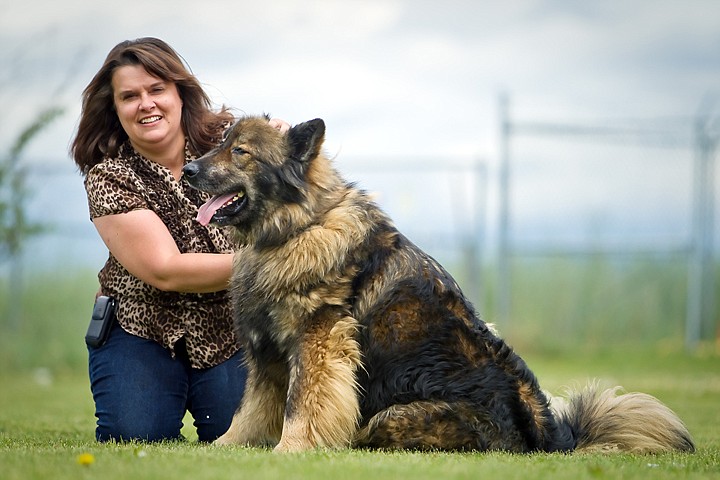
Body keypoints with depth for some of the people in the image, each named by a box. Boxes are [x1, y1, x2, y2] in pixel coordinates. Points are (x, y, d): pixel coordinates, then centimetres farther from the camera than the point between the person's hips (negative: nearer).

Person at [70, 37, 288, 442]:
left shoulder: (227, 137, -6)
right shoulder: (109, 178, -12)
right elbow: (164, 271, -20)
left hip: (232, 331, 1)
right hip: (141, 329, -1)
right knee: (135, 436, -20)